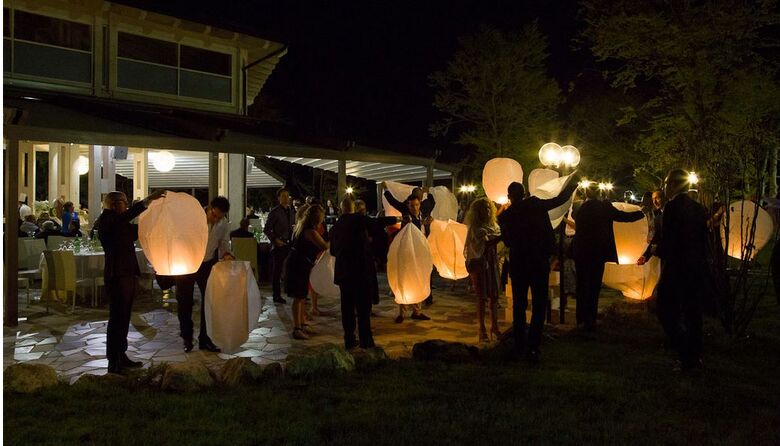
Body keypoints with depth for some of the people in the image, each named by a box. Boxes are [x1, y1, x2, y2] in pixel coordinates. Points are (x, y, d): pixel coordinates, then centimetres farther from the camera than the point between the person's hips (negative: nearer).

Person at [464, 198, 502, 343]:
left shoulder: (493, 224, 11)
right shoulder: (475, 226, -6)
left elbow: (498, 240, 3)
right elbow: (485, 241, -18)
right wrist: (500, 236, -22)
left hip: (492, 262, 5)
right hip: (479, 263, -5)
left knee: (494, 296, 5)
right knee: (482, 297, -1)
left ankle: (494, 327, 15)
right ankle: (482, 329, 5)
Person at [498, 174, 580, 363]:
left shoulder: (505, 216, -1)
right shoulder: (536, 205, -6)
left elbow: (507, 241, 7)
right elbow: (560, 199, 1)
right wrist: (573, 182, 15)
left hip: (517, 264, 2)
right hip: (539, 263, -2)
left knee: (519, 305, 14)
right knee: (539, 305, 3)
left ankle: (519, 346, 18)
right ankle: (533, 348, -2)